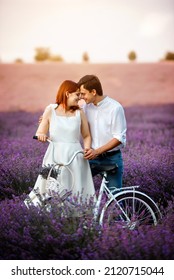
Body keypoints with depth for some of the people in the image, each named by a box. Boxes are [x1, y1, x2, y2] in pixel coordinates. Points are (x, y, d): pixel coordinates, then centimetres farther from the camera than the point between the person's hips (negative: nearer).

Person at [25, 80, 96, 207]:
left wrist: (87, 149, -6)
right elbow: (39, 134, 8)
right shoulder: (51, 110, 5)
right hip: (55, 157, -1)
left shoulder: (79, 113, 8)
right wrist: (41, 136, -16)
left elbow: (86, 136, 14)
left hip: (75, 157, 1)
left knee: (75, 192, -4)